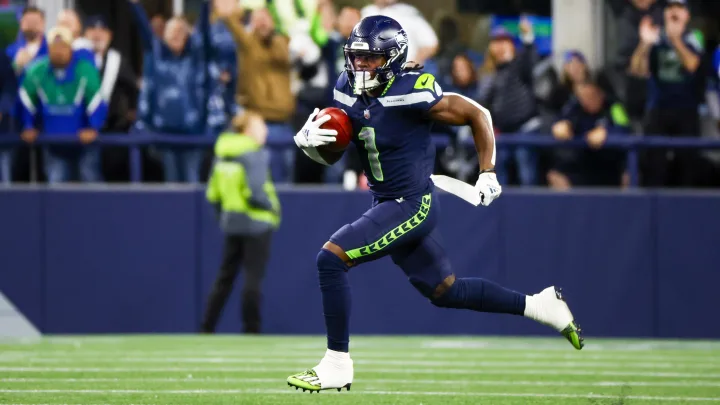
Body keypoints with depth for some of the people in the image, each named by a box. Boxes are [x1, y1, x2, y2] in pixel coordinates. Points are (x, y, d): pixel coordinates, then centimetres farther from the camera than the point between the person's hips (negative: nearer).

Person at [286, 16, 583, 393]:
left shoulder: (412, 93, -20)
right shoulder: (349, 92, 1)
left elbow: (478, 115, -10)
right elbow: (331, 156, 10)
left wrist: (487, 174, -10)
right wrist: (309, 140, -12)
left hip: (412, 205, -9)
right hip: (387, 203, 9)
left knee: (331, 259, -18)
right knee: (444, 291, 19)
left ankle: (337, 365, -11)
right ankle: (539, 305, 33)